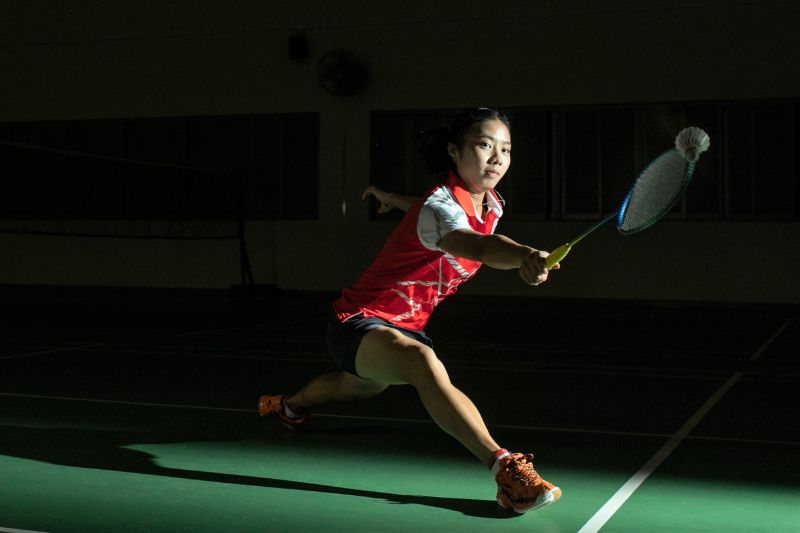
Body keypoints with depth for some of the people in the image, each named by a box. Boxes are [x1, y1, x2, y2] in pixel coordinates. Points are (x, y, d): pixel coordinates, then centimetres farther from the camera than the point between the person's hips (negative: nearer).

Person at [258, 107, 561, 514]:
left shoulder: (491, 205, -3)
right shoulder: (439, 206, -30)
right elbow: (478, 245, -55)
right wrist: (524, 255, -74)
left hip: (406, 327, 9)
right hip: (359, 323, -9)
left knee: (361, 385, 38)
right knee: (422, 360, -42)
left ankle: (290, 404, 70)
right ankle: (504, 468, -52)